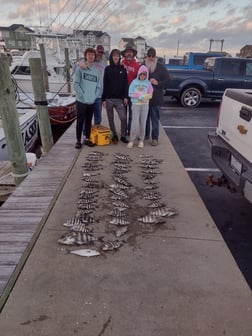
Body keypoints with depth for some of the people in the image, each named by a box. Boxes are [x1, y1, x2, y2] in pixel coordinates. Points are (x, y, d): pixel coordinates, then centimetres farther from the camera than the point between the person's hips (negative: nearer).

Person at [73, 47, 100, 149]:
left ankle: (87, 139, 22)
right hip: (81, 101, -4)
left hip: (92, 101, 4)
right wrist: (83, 95, -14)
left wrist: (94, 96, -3)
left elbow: (98, 86, 11)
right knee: (80, 121, 2)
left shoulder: (96, 71, 11)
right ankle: (78, 140, 11)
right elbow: (76, 84, -8)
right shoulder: (80, 68, -2)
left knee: (89, 121, 11)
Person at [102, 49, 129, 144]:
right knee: (110, 119, 6)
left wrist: (125, 97, -5)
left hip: (119, 99, 0)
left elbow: (125, 83, 5)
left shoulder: (122, 68, 7)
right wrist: (103, 99, -3)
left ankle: (123, 136, 8)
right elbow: (104, 84, 3)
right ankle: (114, 135, 20)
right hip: (109, 99, 0)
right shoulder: (107, 69, 5)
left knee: (123, 117, -7)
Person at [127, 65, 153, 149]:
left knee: (143, 123, 5)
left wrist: (143, 96, -14)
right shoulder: (134, 82, 2)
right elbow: (130, 93, -3)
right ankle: (131, 140, 2)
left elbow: (150, 95, 2)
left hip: (145, 105, 2)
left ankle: (141, 140, 14)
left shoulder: (148, 83, 5)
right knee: (135, 123, -6)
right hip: (136, 104, -2)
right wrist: (139, 96, -13)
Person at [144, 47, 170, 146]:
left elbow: (167, 80, 1)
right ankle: (145, 134, 27)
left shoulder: (161, 67, 4)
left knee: (155, 119, 0)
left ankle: (155, 138, 6)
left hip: (156, 98, -3)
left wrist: (157, 83, -14)